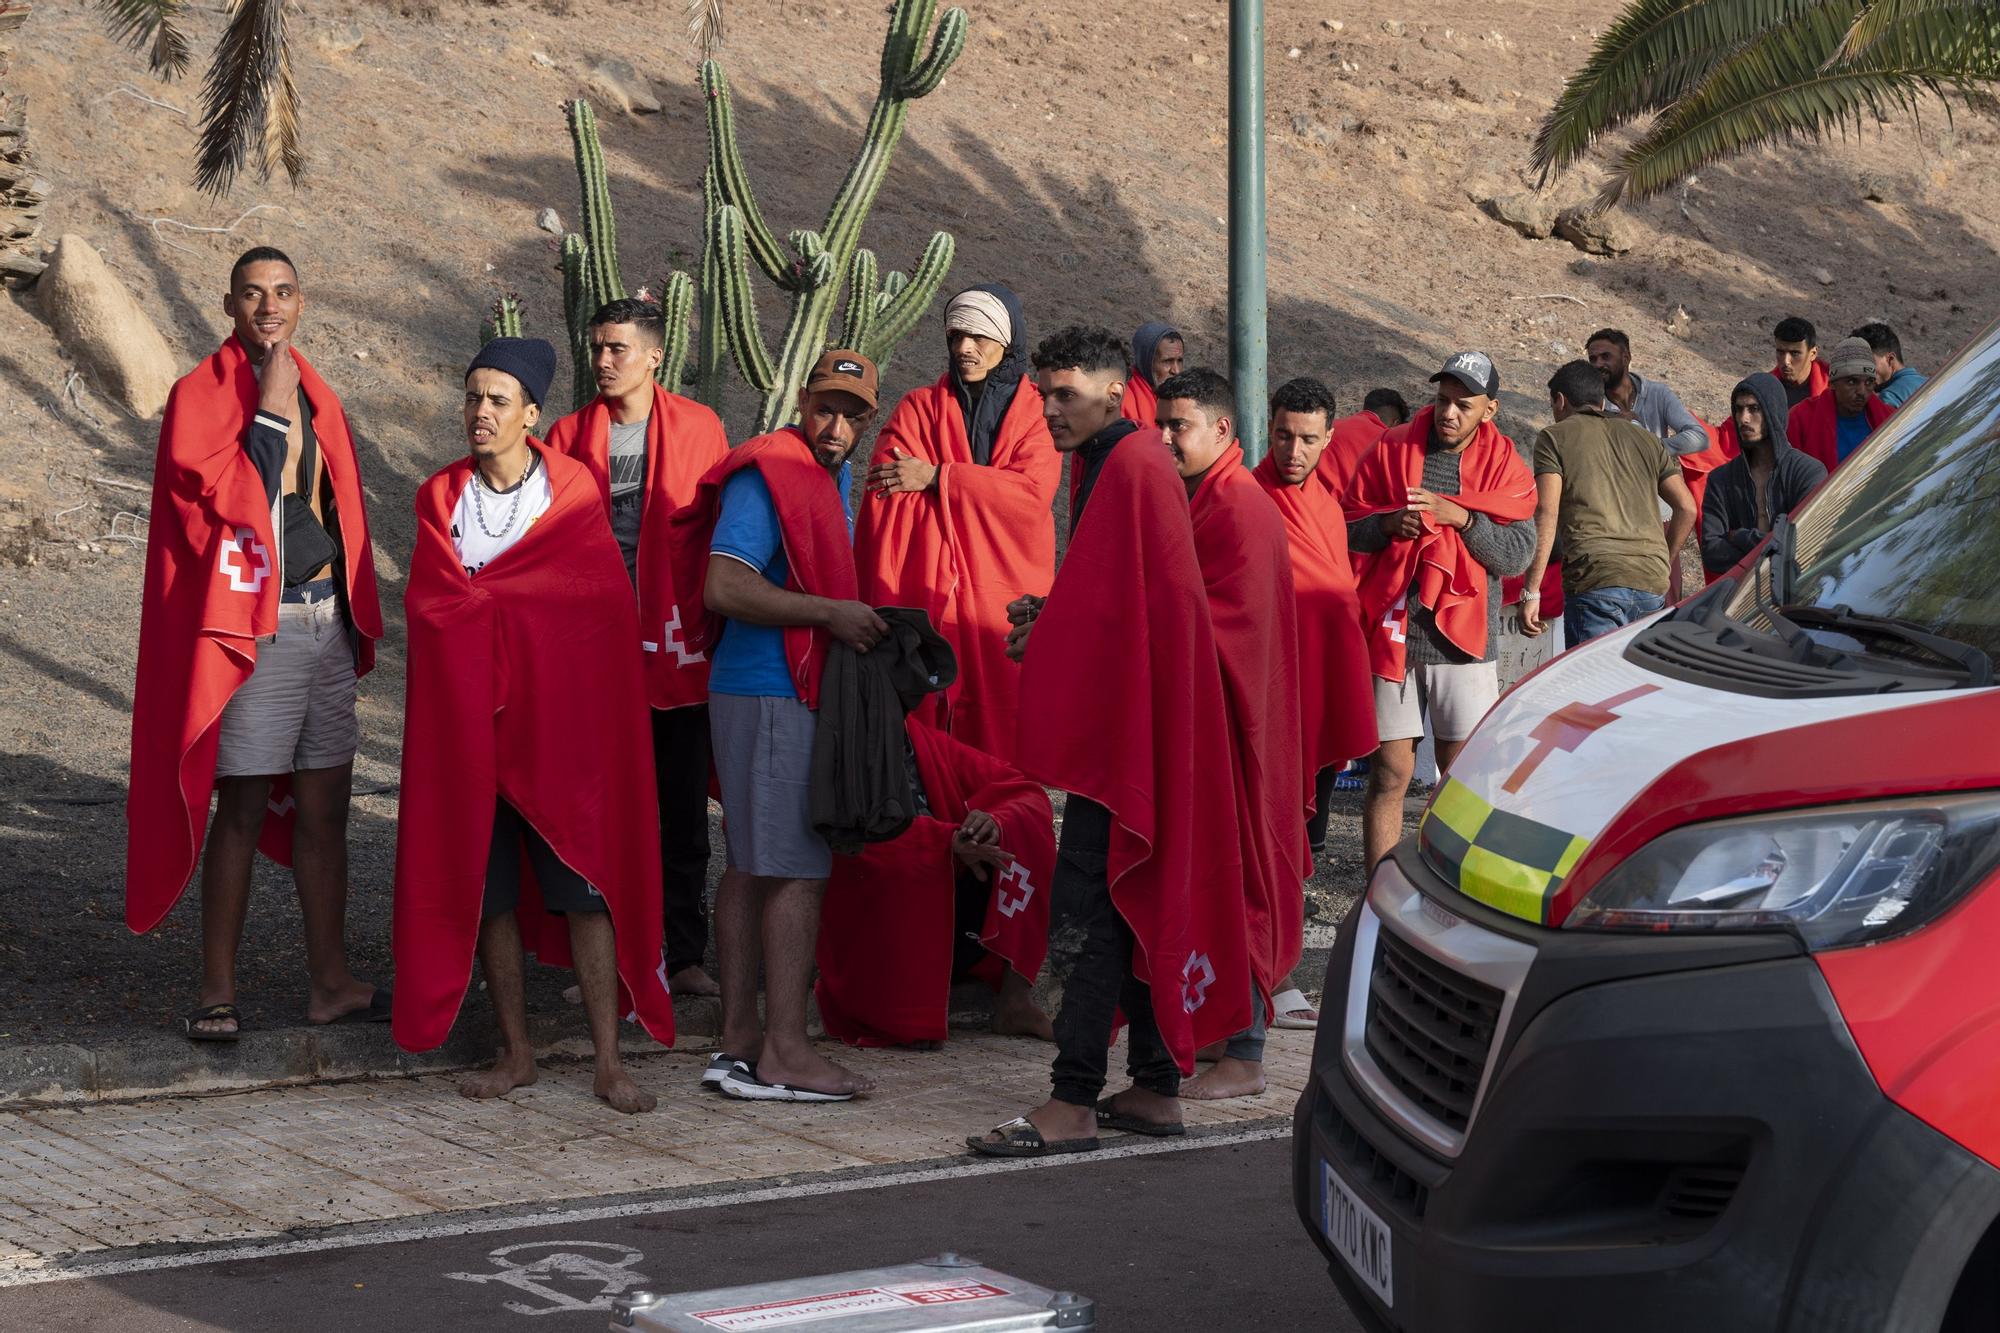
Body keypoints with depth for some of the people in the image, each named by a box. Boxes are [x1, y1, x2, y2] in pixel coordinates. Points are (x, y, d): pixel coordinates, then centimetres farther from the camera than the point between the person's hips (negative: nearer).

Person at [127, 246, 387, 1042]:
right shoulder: (202, 395, -5)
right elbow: (224, 500, -18)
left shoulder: (316, 398, 14)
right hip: (255, 630, -6)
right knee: (241, 811, -4)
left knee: (324, 807, 9)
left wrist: (358, 622, 14)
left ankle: (330, 982, 16)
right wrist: (269, 410, -18)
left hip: (327, 624, 6)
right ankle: (218, 994, 3)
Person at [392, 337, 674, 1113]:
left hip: (560, 719, -2)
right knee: (487, 889, 3)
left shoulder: (572, 490, 1)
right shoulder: (442, 497, 8)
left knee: (584, 887, -6)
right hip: (468, 721, 2)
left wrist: (480, 600, -5)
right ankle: (516, 1054, 13)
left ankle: (608, 1062, -3)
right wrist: (522, 605, -9)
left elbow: (601, 601, -6)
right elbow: (429, 604, 0)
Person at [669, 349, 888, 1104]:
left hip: (791, 693, 10)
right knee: (797, 869, -10)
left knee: (752, 863, 10)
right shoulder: (767, 476, -14)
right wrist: (830, 613, -20)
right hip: (770, 693, -10)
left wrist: (862, 620, 13)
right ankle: (784, 1051, -8)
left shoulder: (834, 477, 17)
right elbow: (725, 589, -22)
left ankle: (739, 1041, 15)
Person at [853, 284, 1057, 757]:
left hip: (1007, 610, 0)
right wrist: (882, 608, -14)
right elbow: (883, 503, -1)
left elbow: (1032, 492, -9)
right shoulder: (918, 408, 12)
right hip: (925, 607, 1)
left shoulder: (1036, 412, 9)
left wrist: (936, 478, -11)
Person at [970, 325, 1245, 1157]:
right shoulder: (1121, 464, 18)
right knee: (1138, 900, 12)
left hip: (1127, 717, -11)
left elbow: (1141, 605, -19)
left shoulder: (1132, 467, -14)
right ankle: (1155, 1088, 16)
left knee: (1093, 898, -11)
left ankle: (1073, 1104, -12)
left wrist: (1051, 642, -10)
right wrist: (1054, 619, 14)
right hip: (1118, 720, 11)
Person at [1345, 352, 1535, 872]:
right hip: (1392, 633, 0)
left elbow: (1517, 554, -4)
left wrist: (1461, 517, -17)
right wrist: (1388, 523, -11)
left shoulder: (1503, 466, 5)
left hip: (1462, 638, 0)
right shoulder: (1391, 451, 6)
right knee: (1389, 774, 1)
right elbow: (1347, 530, 9)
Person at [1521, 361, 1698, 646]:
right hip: (1653, 586, 5)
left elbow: (1546, 513, -3)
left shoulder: (1554, 438, 9)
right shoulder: (1644, 438, 23)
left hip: (1596, 582, -5)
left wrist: (1531, 592, -5)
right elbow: (1687, 508, 17)